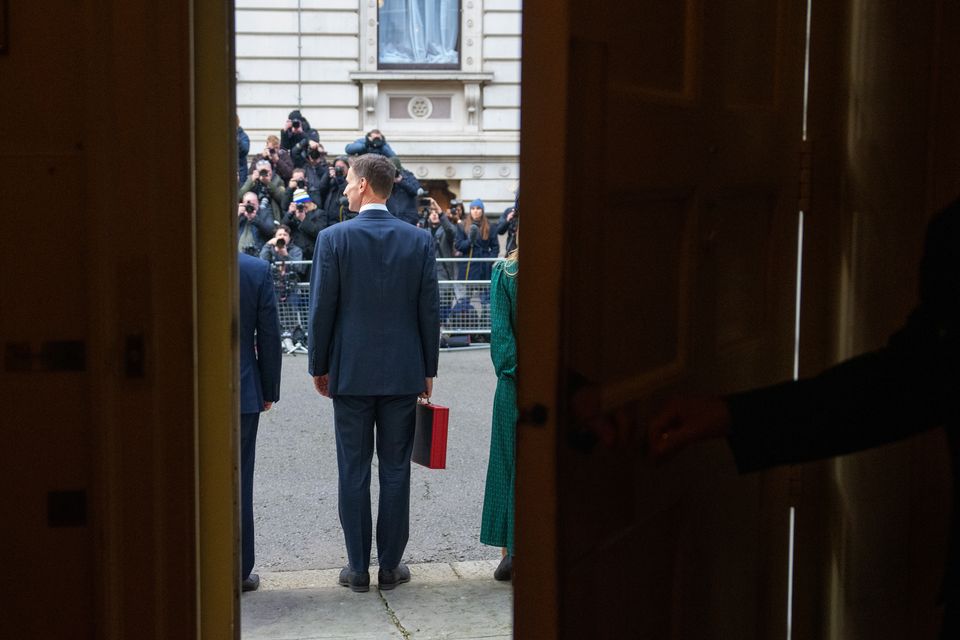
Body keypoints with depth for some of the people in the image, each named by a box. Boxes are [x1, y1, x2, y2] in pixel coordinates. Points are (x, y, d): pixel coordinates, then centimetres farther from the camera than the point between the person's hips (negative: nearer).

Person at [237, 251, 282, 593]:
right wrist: (269, 390, 7)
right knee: (237, 482, 8)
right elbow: (269, 336, -3)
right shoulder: (258, 271, -8)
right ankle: (238, 570, 15)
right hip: (242, 395, 1)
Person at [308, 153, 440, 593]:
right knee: (396, 470, 8)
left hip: (351, 374, -2)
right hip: (403, 374, 2)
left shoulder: (334, 238, -7)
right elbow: (429, 311, 1)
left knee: (354, 471, 6)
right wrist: (429, 370, 10)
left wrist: (319, 367, 5)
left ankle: (358, 568, 11)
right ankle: (391, 565, 14)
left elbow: (321, 309, -6)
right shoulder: (419, 240, -1)